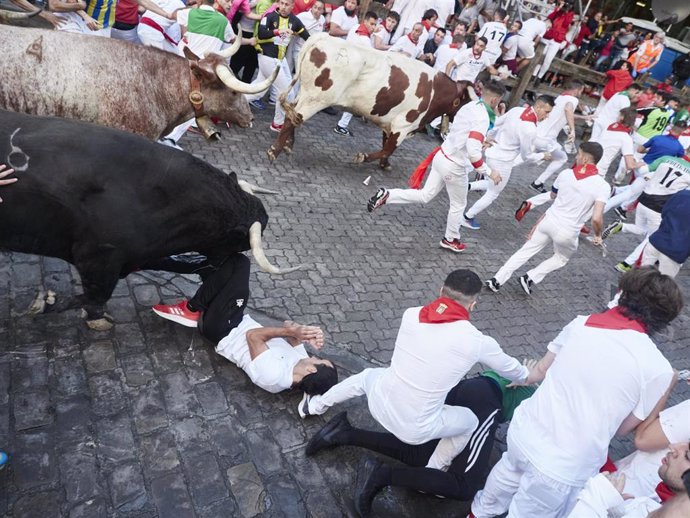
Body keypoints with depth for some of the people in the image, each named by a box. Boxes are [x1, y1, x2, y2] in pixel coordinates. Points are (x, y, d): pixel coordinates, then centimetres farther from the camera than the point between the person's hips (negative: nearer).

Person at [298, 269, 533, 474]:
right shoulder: (477, 341, -16)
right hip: (414, 430, -3)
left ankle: (314, 405, 46)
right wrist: (527, 376, 29)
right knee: (470, 421, 24)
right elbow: (510, 368, 7)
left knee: (367, 375, 37)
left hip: (378, 404, 4)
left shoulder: (411, 315, -8)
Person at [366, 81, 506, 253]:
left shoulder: (470, 106, 3)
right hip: (454, 166, -7)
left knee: (424, 196, 18)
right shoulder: (482, 119, -23)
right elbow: (473, 152, -31)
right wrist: (489, 172, -22)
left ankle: (386, 195, 8)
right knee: (459, 205, 16)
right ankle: (450, 240, 35)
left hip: (442, 156, 7)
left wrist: (481, 141, 28)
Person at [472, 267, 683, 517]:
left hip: (524, 429, 5)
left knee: (509, 473, 35)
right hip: (563, 470, -4)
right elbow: (624, 429, -1)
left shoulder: (582, 323, -4)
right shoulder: (657, 368, -14)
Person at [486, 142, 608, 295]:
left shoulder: (565, 174, -3)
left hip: (549, 221, 2)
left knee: (525, 251, 16)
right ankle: (531, 278, 15)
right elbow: (596, 218, -21)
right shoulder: (602, 186, -15)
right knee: (561, 259, 28)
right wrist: (598, 235, -3)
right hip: (567, 233, -2)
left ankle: (497, 280, 12)